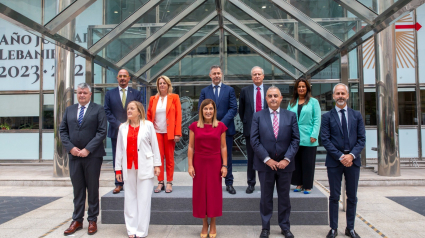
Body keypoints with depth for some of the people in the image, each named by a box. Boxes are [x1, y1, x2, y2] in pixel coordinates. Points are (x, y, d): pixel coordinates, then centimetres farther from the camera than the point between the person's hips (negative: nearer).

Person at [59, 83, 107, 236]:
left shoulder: (98, 109, -1)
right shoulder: (69, 110, 12)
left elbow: (102, 131, -9)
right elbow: (62, 130, 9)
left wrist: (88, 149, -14)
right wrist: (70, 147, -5)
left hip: (92, 155, -3)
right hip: (74, 155, 4)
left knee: (93, 189, 6)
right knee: (77, 189, 10)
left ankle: (92, 220, 17)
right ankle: (77, 220, 20)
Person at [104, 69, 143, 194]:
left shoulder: (136, 93, 7)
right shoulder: (110, 94, 10)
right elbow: (107, 111, 3)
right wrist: (118, 124, -9)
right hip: (116, 131, 1)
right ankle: (119, 184, 15)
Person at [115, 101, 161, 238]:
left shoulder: (148, 125, 2)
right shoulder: (123, 127, 9)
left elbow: (154, 145, 2)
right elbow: (119, 148, 9)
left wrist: (157, 164, -2)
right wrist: (118, 168, 7)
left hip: (145, 167, -3)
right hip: (129, 167, 3)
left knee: (144, 199, 0)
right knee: (130, 198, 6)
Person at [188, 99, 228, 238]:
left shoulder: (220, 126, -1)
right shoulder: (194, 126, -1)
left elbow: (223, 147, 1)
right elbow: (191, 147, 0)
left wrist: (225, 165, -3)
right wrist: (190, 165, -5)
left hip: (215, 163, 0)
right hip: (199, 163, 1)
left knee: (214, 192, 7)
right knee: (200, 192, 7)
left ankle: (213, 224, 23)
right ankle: (204, 224, 24)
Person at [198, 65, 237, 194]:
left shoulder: (229, 90, 6)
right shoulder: (204, 91, 10)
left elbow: (233, 108, -1)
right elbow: (200, 109, 5)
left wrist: (222, 123, -13)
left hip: (226, 128, -1)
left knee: (227, 157, 5)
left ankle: (229, 183, 14)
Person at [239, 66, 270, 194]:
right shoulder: (245, 91, 5)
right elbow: (241, 110, 11)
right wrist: (245, 122, 5)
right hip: (250, 129, 0)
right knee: (251, 158, 7)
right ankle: (251, 183, 17)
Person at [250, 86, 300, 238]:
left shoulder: (291, 116, 4)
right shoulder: (258, 116, 0)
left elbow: (295, 139, 0)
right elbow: (254, 140, -5)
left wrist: (287, 159, -11)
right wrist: (267, 159, -13)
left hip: (285, 163, 1)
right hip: (265, 163, -1)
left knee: (284, 197, 12)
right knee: (266, 197, 10)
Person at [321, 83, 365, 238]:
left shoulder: (357, 115, 8)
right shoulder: (327, 117, 1)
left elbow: (362, 138, 3)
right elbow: (325, 140, -6)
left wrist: (352, 155, -12)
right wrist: (340, 156, -14)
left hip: (353, 160, 3)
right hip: (334, 161, -2)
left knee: (352, 197, 10)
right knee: (334, 196, 5)